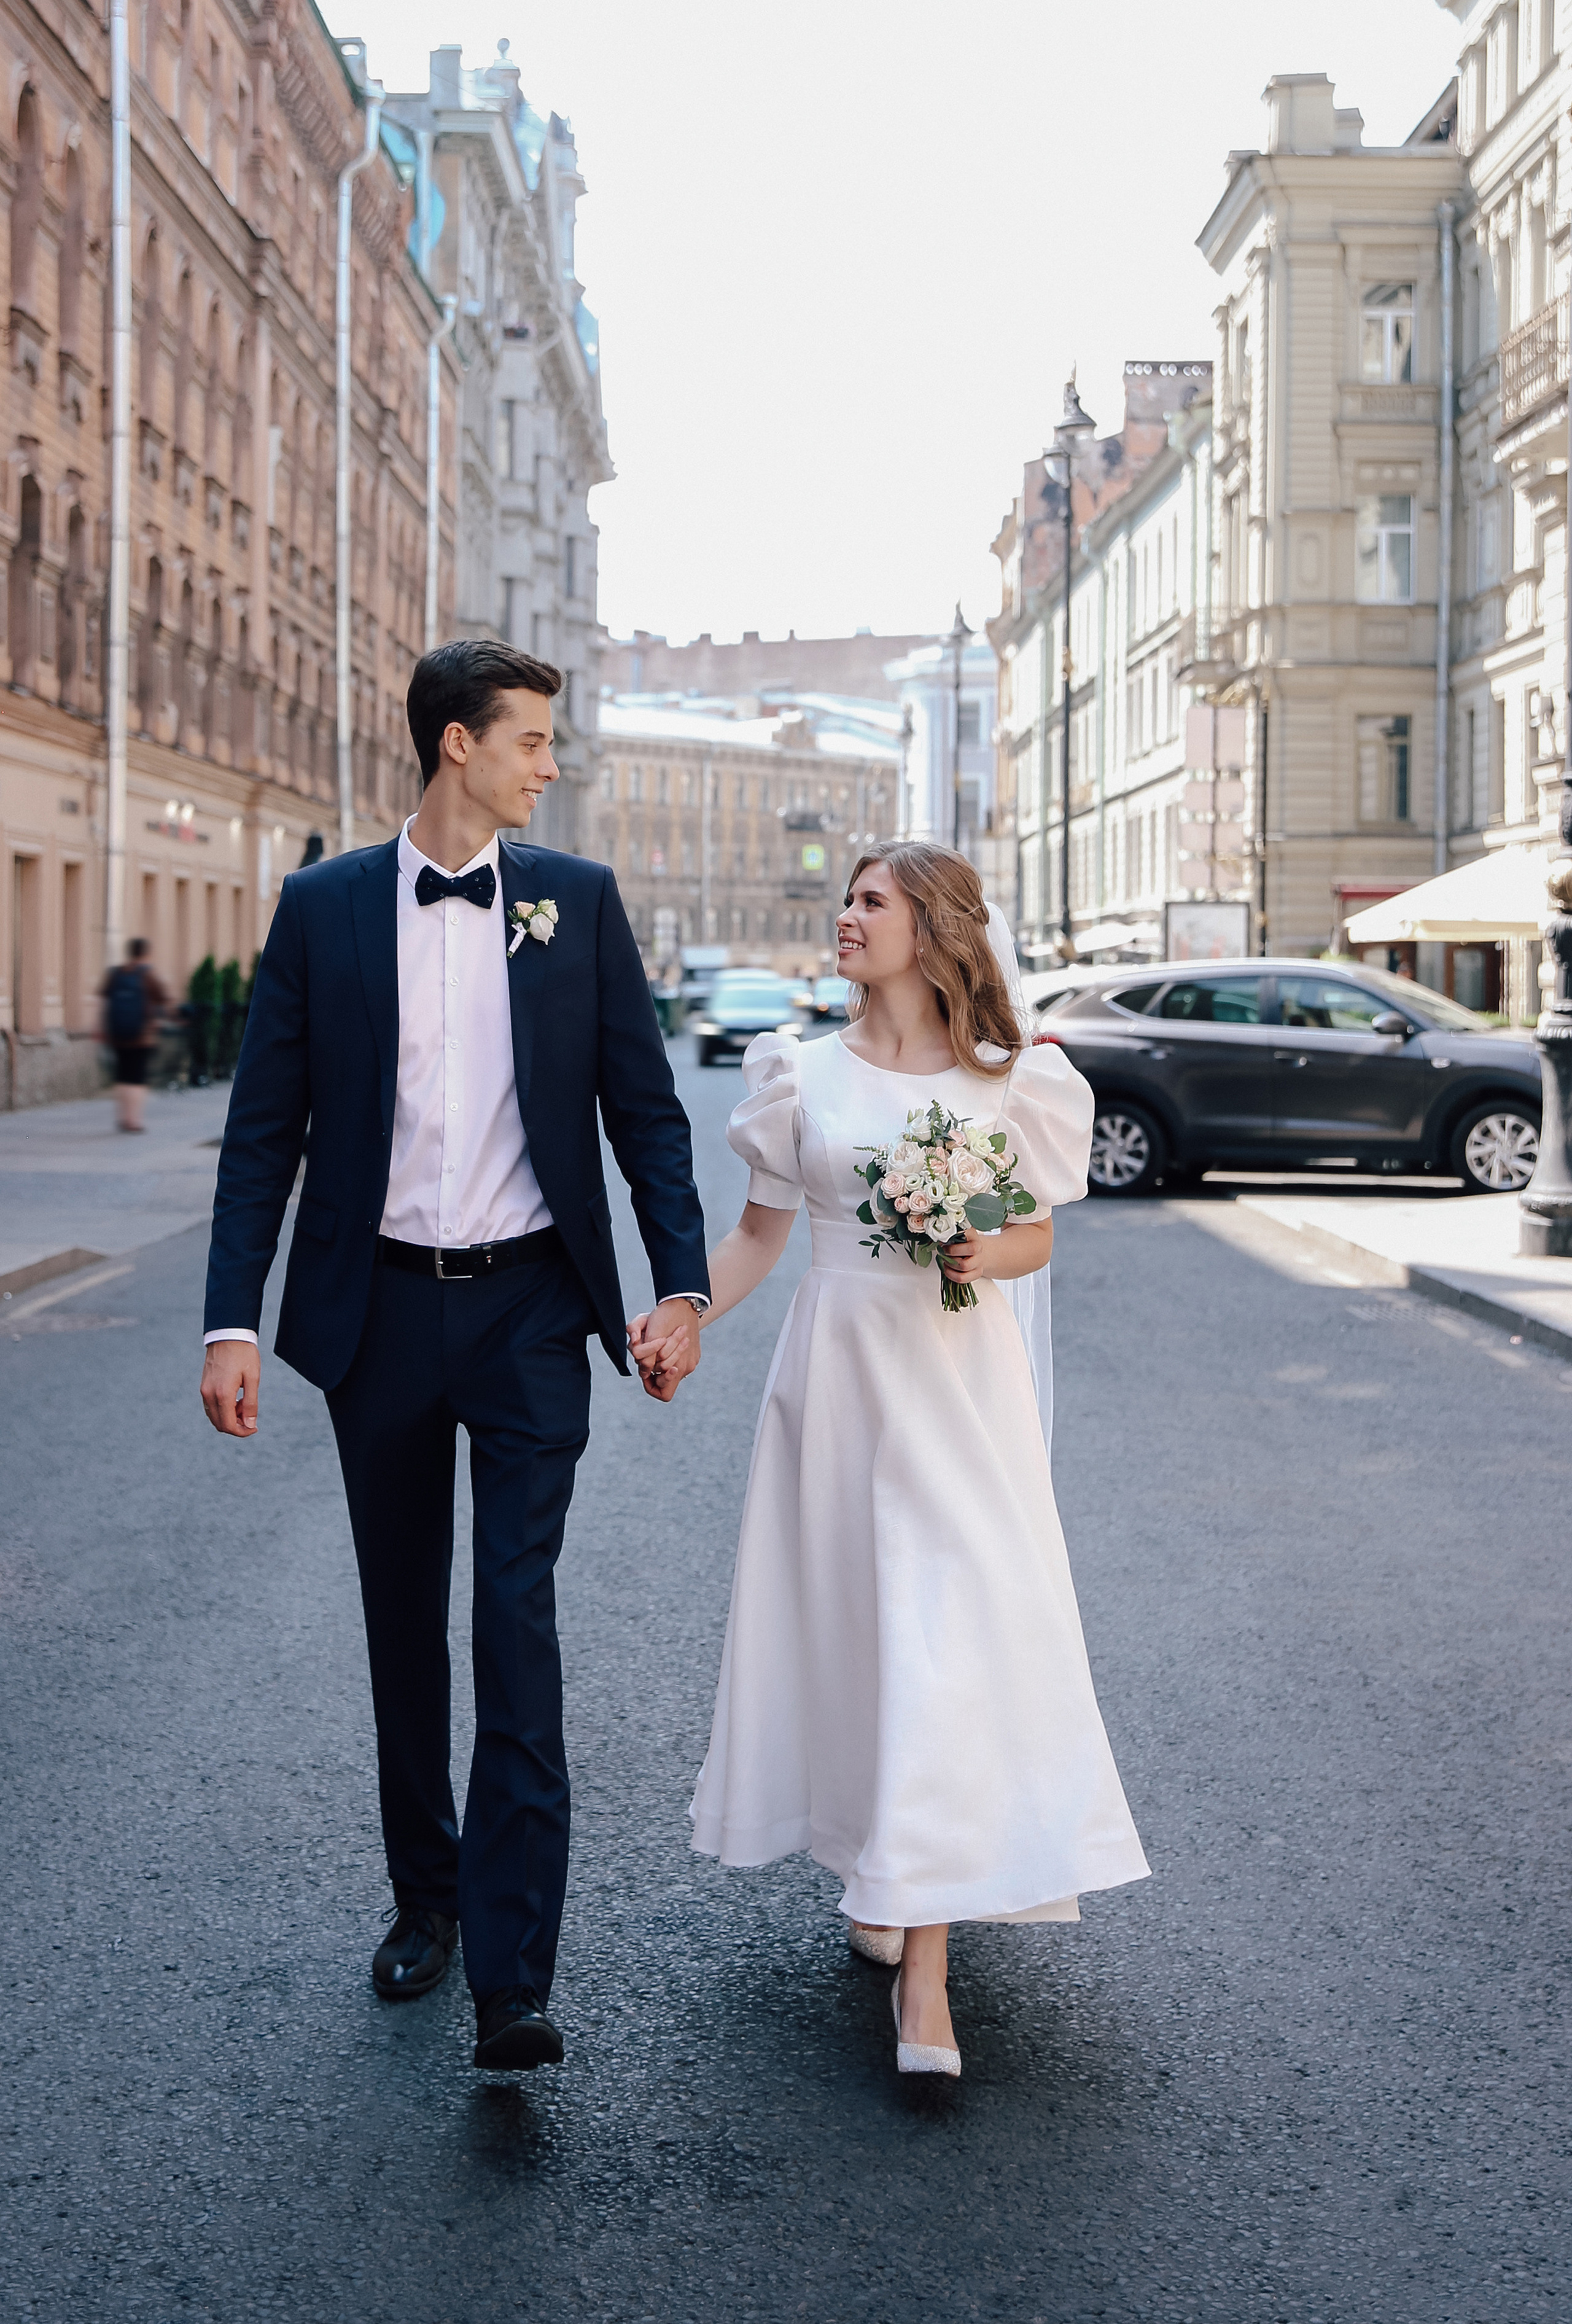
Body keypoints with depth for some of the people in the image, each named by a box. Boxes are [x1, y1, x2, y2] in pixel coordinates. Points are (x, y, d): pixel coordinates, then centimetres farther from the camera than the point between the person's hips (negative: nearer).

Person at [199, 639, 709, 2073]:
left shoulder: (578, 900, 3)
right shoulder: (324, 907, 1)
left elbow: (645, 1105, 4)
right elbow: (265, 1129, 1)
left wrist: (681, 1282, -6)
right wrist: (234, 1321, -6)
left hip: (528, 1309, -1)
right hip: (379, 1310, 1)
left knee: (518, 1622, -8)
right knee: (404, 1623, 13)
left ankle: (513, 1977, -8)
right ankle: (426, 1894, 31)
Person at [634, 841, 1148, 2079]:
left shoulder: (1007, 1080, 2)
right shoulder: (805, 1073, 6)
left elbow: (1036, 1239, 9)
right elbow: (759, 1233, 9)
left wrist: (987, 1254, -13)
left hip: (958, 1382, -2)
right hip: (838, 1372, 2)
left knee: (948, 1645, -8)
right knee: (851, 1631, 6)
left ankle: (925, 1964, -6)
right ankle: (880, 1875, 30)